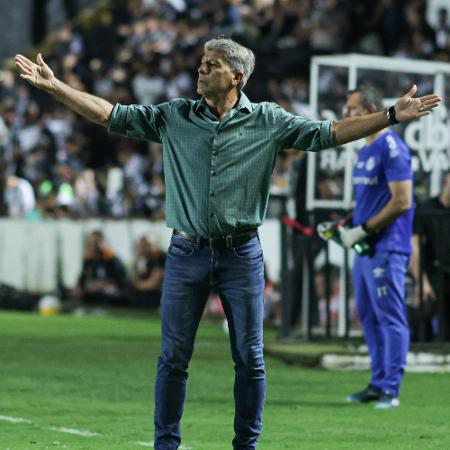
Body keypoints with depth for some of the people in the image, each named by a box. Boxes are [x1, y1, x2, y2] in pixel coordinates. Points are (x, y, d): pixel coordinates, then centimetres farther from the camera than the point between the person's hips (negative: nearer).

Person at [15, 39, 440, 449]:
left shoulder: (268, 121, 1)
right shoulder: (174, 117, 5)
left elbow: (328, 133, -2)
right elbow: (112, 115, 3)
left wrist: (393, 115, -11)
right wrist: (53, 85, -3)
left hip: (242, 254, -1)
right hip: (186, 253, 1)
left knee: (249, 357, 4)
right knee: (173, 357, 3)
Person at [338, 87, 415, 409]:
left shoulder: (392, 148, -13)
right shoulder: (365, 151, 18)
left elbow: (401, 202, -19)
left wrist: (363, 229, -17)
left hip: (386, 248, -10)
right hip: (364, 249, 10)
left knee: (391, 319, -7)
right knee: (370, 320, 12)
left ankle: (391, 390, -6)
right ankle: (378, 384, 19)